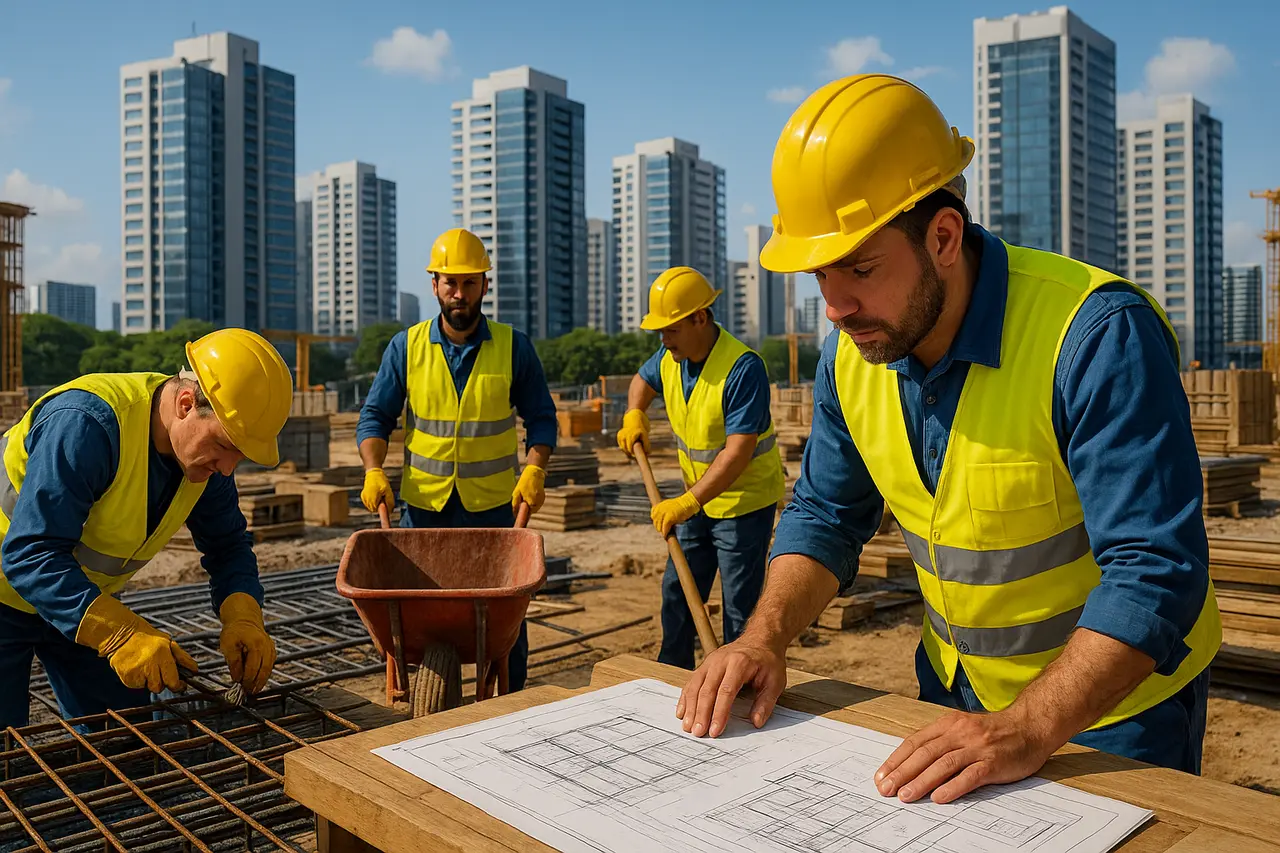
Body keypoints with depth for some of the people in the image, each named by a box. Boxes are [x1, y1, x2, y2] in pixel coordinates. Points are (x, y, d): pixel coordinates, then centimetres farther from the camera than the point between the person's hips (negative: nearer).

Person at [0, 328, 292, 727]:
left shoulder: (207, 447, -12)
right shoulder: (84, 424, -35)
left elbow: (227, 545, -2)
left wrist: (243, 617, -21)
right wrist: (121, 633, -44)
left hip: (84, 599, 7)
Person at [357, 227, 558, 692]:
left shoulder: (513, 347, -1)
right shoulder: (406, 347, 2)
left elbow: (541, 417, 2)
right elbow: (375, 414, 5)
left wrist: (535, 469, -14)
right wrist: (374, 471, -11)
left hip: (495, 505, -1)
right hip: (423, 504, 1)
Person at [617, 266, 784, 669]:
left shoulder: (743, 368, -27)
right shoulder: (670, 358, -2)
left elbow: (738, 451, -32)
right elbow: (643, 380, 22)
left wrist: (687, 502, -37)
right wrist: (634, 415, 1)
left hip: (745, 503, -8)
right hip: (696, 501, 8)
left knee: (739, 608, 0)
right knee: (676, 593, 16)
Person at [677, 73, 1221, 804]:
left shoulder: (1099, 335, -29)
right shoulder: (855, 350, -9)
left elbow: (1154, 572, -30)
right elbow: (827, 514, 0)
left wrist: (1028, 732, -39)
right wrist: (765, 639, -15)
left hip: (1116, 700, -5)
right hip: (956, 688, 6)